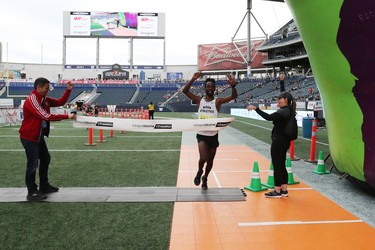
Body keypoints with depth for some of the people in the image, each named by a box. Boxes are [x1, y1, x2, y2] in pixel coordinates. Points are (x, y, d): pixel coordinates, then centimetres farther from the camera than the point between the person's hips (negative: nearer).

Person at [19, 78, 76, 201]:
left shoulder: (44, 98, 5)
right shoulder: (31, 100, -23)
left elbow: (60, 102, 8)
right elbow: (46, 116, -30)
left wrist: (68, 90, -5)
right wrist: (67, 116, -31)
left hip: (39, 135, 10)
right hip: (29, 137, -10)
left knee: (45, 159, 19)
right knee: (33, 164, -5)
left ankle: (44, 186, 32)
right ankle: (32, 193, 7)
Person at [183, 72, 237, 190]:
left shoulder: (218, 101, -4)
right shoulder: (199, 100, 0)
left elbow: (234, 96, -17)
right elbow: (185, 91, -10)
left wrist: (233, 85, -35)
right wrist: (193, 79, -22)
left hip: (213, 136, 1)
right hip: (201, 135, -1)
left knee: (210, 161, 14)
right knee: (203, 158, -19)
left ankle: (205, 178, 41)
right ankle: (199, 172, 15)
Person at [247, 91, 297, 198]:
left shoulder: (283, 111, -16)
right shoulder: (288, 111, 13)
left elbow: (269, 117, -31)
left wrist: (255, 108, -31)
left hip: (278, 142, -10)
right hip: (284, 142, 10)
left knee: (277, 166, -2)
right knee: (282, 166, 15)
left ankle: (277, 191, 5)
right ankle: (284, 190, 22)